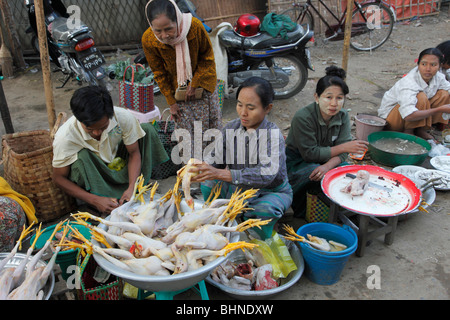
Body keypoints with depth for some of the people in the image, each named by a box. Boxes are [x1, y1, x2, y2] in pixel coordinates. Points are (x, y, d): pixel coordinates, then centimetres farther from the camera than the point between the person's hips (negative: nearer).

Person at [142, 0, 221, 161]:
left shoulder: (194, 26, -30)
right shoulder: (148, 40, -26)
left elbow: (207, 57, -12)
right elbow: (159, 73, -10)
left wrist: (194, 84, -14)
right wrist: (171, 102, -6)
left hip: (203, 81, 0)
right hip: (177, 87, 0)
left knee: (211, 122, 12)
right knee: (184, 127, 3)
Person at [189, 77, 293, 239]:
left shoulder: (273, 134, -24)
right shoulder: (230, 128, -7)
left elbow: (267, 175, -37)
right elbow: (216, 159, -6)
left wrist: (220, 174, -46)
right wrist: (199, 168, -31)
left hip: (271, 191, -4)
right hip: (238, 189, 5)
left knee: (265, 208, -35)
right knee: (208, 183, -16)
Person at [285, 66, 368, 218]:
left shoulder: (343, 116, -7)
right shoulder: (303, 117, -25)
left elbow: (342, 153, -11)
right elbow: (309, 153, -25)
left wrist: (327, 166, -34)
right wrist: (344, 147, -24)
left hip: (323, 160, 5)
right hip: (296, 162, -5)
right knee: (314, 172, -34)